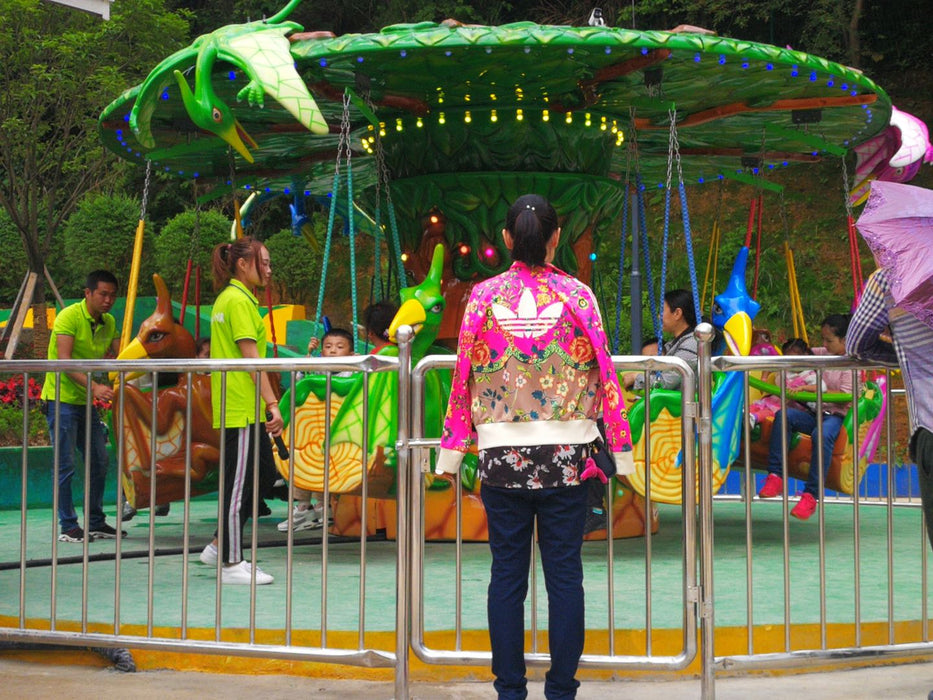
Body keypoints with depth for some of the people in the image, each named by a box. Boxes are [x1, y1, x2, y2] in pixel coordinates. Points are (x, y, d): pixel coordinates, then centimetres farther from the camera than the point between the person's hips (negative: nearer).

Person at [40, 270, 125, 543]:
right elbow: (64, 361, -24)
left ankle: (95, 523, 19)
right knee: (65, 465, -6)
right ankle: (68, 526, 0)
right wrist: (93, 387, -35)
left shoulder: (109, 322, 8)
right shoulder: (69, 316, -15)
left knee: (100, 461, 10)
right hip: (61, 398, -8)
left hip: (87, 402, 8)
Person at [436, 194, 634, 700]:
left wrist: (452, 449, 9)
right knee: (564, 573, 5)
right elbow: (603, 374, -1)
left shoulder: (484, 295, 0)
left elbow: (463, 375, 2)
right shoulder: (576, 295, -2)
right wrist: (621, 448, 6)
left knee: (507, 573, 7)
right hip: (565, 455, 0)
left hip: (502, 454, 1)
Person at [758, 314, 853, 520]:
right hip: (814, 413, 6)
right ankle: (775, 476, -30)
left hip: (835, 416, -6)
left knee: (822, 435, -40)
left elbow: (845, 397, -16)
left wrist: (810, 388, -19)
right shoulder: (822, 354, 16)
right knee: (783, 415, -24)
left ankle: (810, 495, -39)